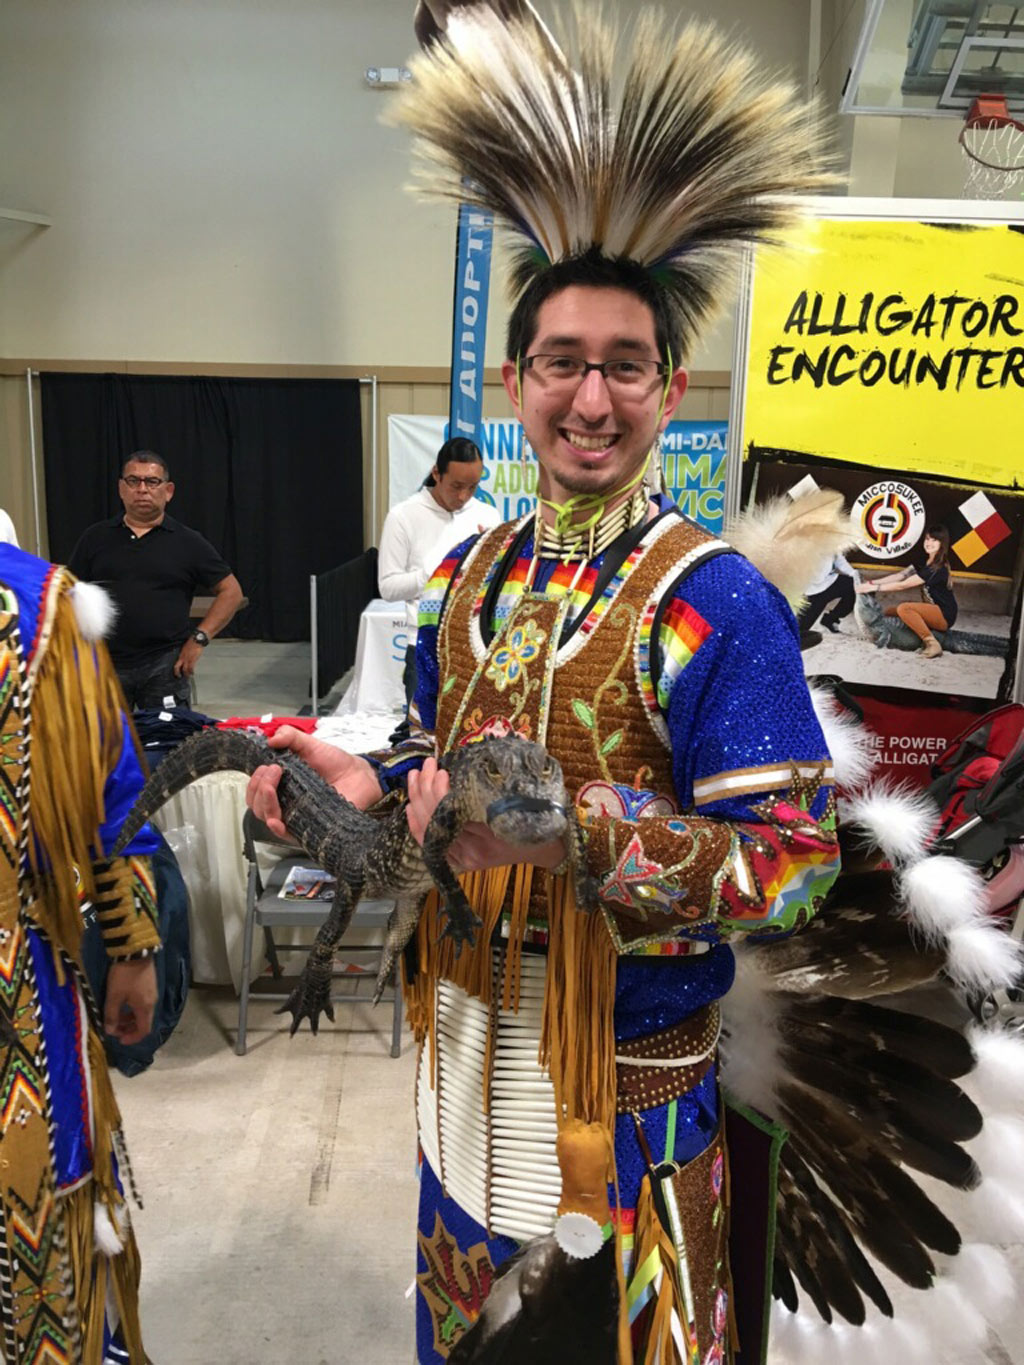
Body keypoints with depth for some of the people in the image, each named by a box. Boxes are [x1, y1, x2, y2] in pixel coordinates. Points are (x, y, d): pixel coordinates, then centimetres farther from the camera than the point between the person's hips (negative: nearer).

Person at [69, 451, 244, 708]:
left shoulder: (187, 542, 4)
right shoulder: (95, 539, 9)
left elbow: (230, 591, 5)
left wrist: (199, 639, -5)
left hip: (165, 666, -1)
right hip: (103, 664, 2)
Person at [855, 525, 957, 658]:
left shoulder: (938, 568, -21)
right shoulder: (924, 562, 7)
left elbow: (902, 585, -22)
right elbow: (900, 575, 1)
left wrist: (874, 588, -20)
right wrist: (872, 582, -10)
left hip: (945, 615, -9)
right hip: (932, 612, 10)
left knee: (903, 608, -30)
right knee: (889, 612, 8)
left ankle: (932, 644, -25)